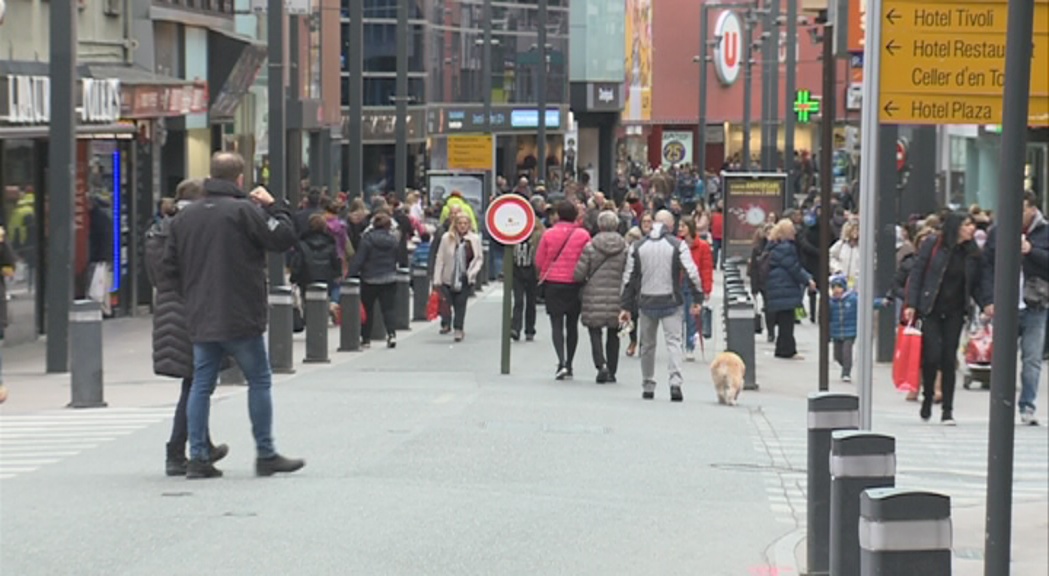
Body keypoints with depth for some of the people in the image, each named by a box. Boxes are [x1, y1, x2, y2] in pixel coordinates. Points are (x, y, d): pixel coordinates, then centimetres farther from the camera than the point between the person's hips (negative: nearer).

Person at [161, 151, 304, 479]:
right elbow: (283, 239, -13)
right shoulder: (244, 210, -11)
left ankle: (198, 457, 6)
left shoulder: (184, 216, 8)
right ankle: (266, 455, 8)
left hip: (200, 320, 5)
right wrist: (274, 207, 1)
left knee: (201, 385, 9)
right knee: (259, 381, 6)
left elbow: (169, 267, 9)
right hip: (240, 318, -5)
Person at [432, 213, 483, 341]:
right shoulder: (447, 238, -5)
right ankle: (445, 324, 27)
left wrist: (473, 271, -8)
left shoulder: (475, 239, -2)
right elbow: (440, 259, -1)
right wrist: (437, 279, -4)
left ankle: (458, 329, 4)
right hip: (448, 277, 0)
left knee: (461, 304, -3)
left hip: (465, 279, 0)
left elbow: (479, 258, 9)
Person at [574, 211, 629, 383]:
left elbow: (579, 274, -5)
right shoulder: (625, 248, -3)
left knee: (595, 332, 4)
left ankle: (601, 364, -18)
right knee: (613, 335, 14)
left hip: (595, 296, -2)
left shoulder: (590, 247, -6)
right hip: (616, 298, 2)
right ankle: (611, 371, 17)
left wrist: (586, 282, 16)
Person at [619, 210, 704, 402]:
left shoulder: (637, 247, 5)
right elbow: (692, 273, -10)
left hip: (646, 303, 3)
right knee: (673, 341, -4)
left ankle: (648, 386, 20)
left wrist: (626, 307, 11)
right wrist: (697, 299, -3)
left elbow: (629, 278, 7)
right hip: (671, 303, -3)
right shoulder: (678, 245, -5)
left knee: (647, 344, 15)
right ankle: (675, 382, -22)